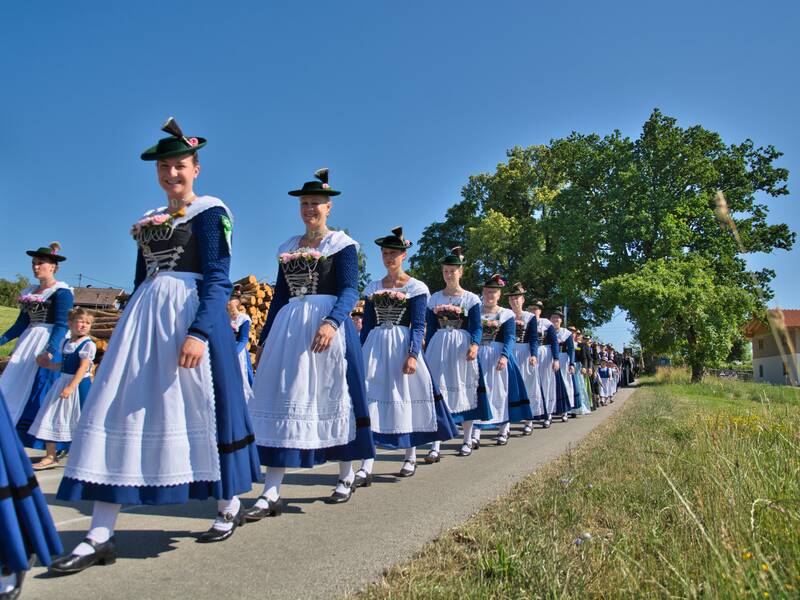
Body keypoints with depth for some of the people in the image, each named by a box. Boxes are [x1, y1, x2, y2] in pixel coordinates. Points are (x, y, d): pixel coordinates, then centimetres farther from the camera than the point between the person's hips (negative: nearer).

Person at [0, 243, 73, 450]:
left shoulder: (61, 291, -9)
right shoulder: (29, 292, 14)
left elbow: (61, 325, -17)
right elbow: (22, 323, 16)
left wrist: (49, 351, -27)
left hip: (51, 345, -8)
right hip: (28, 344, 8)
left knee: (41, 393, -7)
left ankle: (52, 449, -1)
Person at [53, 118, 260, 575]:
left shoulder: (211, 212, -1)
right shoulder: (148, 221, 20)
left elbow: (217, 280, -11)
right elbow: (141, 280, 22)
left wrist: (199, 331, -22)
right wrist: (132, 330, 19)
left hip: (193, 312, -7)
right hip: (144, 315, 7)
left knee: (200, 407, -1)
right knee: (119, 411, 1)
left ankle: (230, 506, 21)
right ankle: (100, 537, 8)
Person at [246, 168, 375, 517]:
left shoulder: (342, 244, 1)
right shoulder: (287, 248, 17)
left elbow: (350, 291, -10)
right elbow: (279, 295, 19)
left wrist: (331, 322, -27)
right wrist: (265, 338, 17)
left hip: (328, 324, -5)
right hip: (287, 328, 5)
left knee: (332, 398, 3)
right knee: (281, 401, -1)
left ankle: (346, 476, 23)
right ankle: (271, 493, 3)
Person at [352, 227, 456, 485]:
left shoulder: (416, 287, 0)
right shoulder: (372, 288, 12)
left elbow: (418, 326, -6)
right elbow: (367, 325, 14)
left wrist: (413, 355, -18)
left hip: (402, 346, -3)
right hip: (375, 348, 4)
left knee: (406, 398, 4)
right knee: (371, 399, -4)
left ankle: (411, 457, 23)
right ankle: (366, 467, -3)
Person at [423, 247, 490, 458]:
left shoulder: (471, 299, 2)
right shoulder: (434, 298, 11)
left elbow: (476, 327, -4)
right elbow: (430, 328, 12)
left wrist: (474, 345, -22)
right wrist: (427, 352, 8)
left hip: (462, 347, -2)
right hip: (438, 347, 2)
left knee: (464, 391, 5)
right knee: (437, 392, -5)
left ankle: (467, 441, 19)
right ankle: (436, 445, -4)